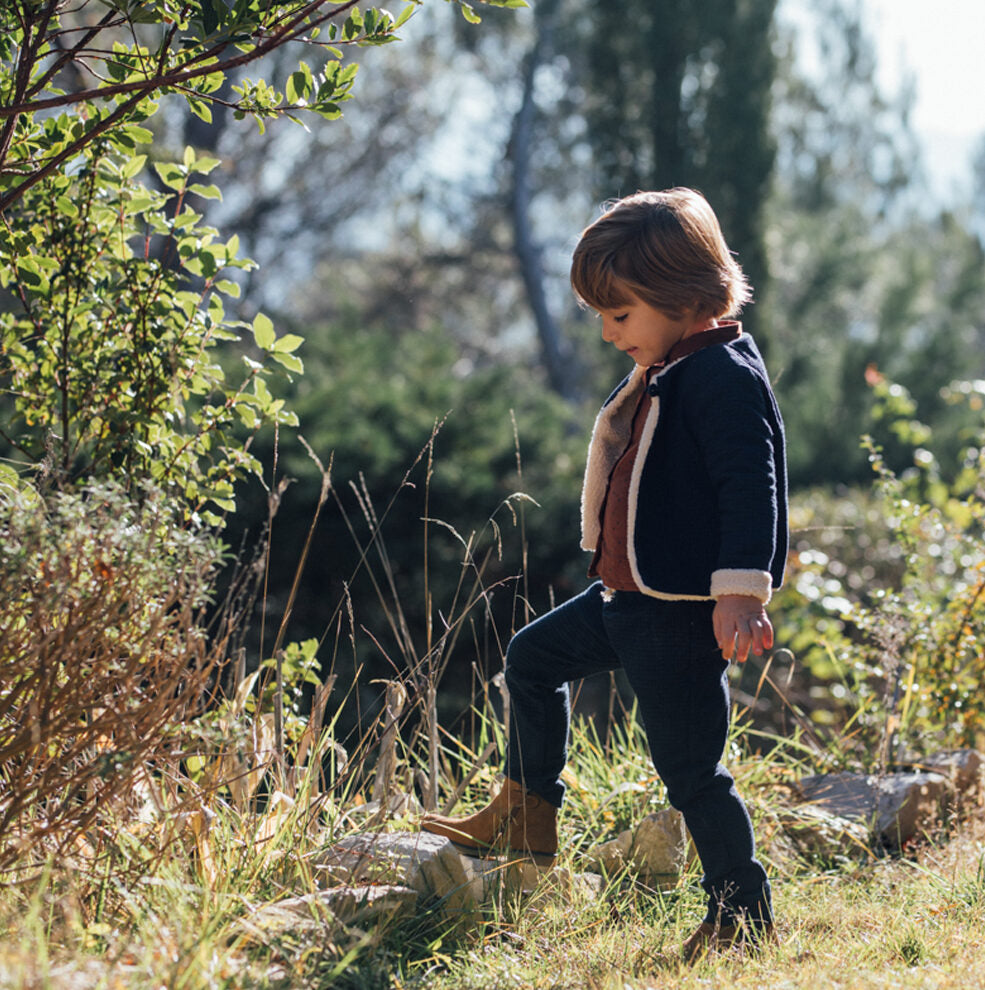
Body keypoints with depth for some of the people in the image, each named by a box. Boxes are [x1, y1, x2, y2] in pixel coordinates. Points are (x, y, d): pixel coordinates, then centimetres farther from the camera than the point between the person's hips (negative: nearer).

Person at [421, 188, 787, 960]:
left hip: (682, 613, -10)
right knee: (534, 657, 22)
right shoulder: (659, 373, 13)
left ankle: (745, 914, 10)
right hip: (627, 596, 10)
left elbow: (750, 485, -26)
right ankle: (528, 818, 33)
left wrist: (741, 592, -32)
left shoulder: (725, 375, -18)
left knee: (690, 766, -4)